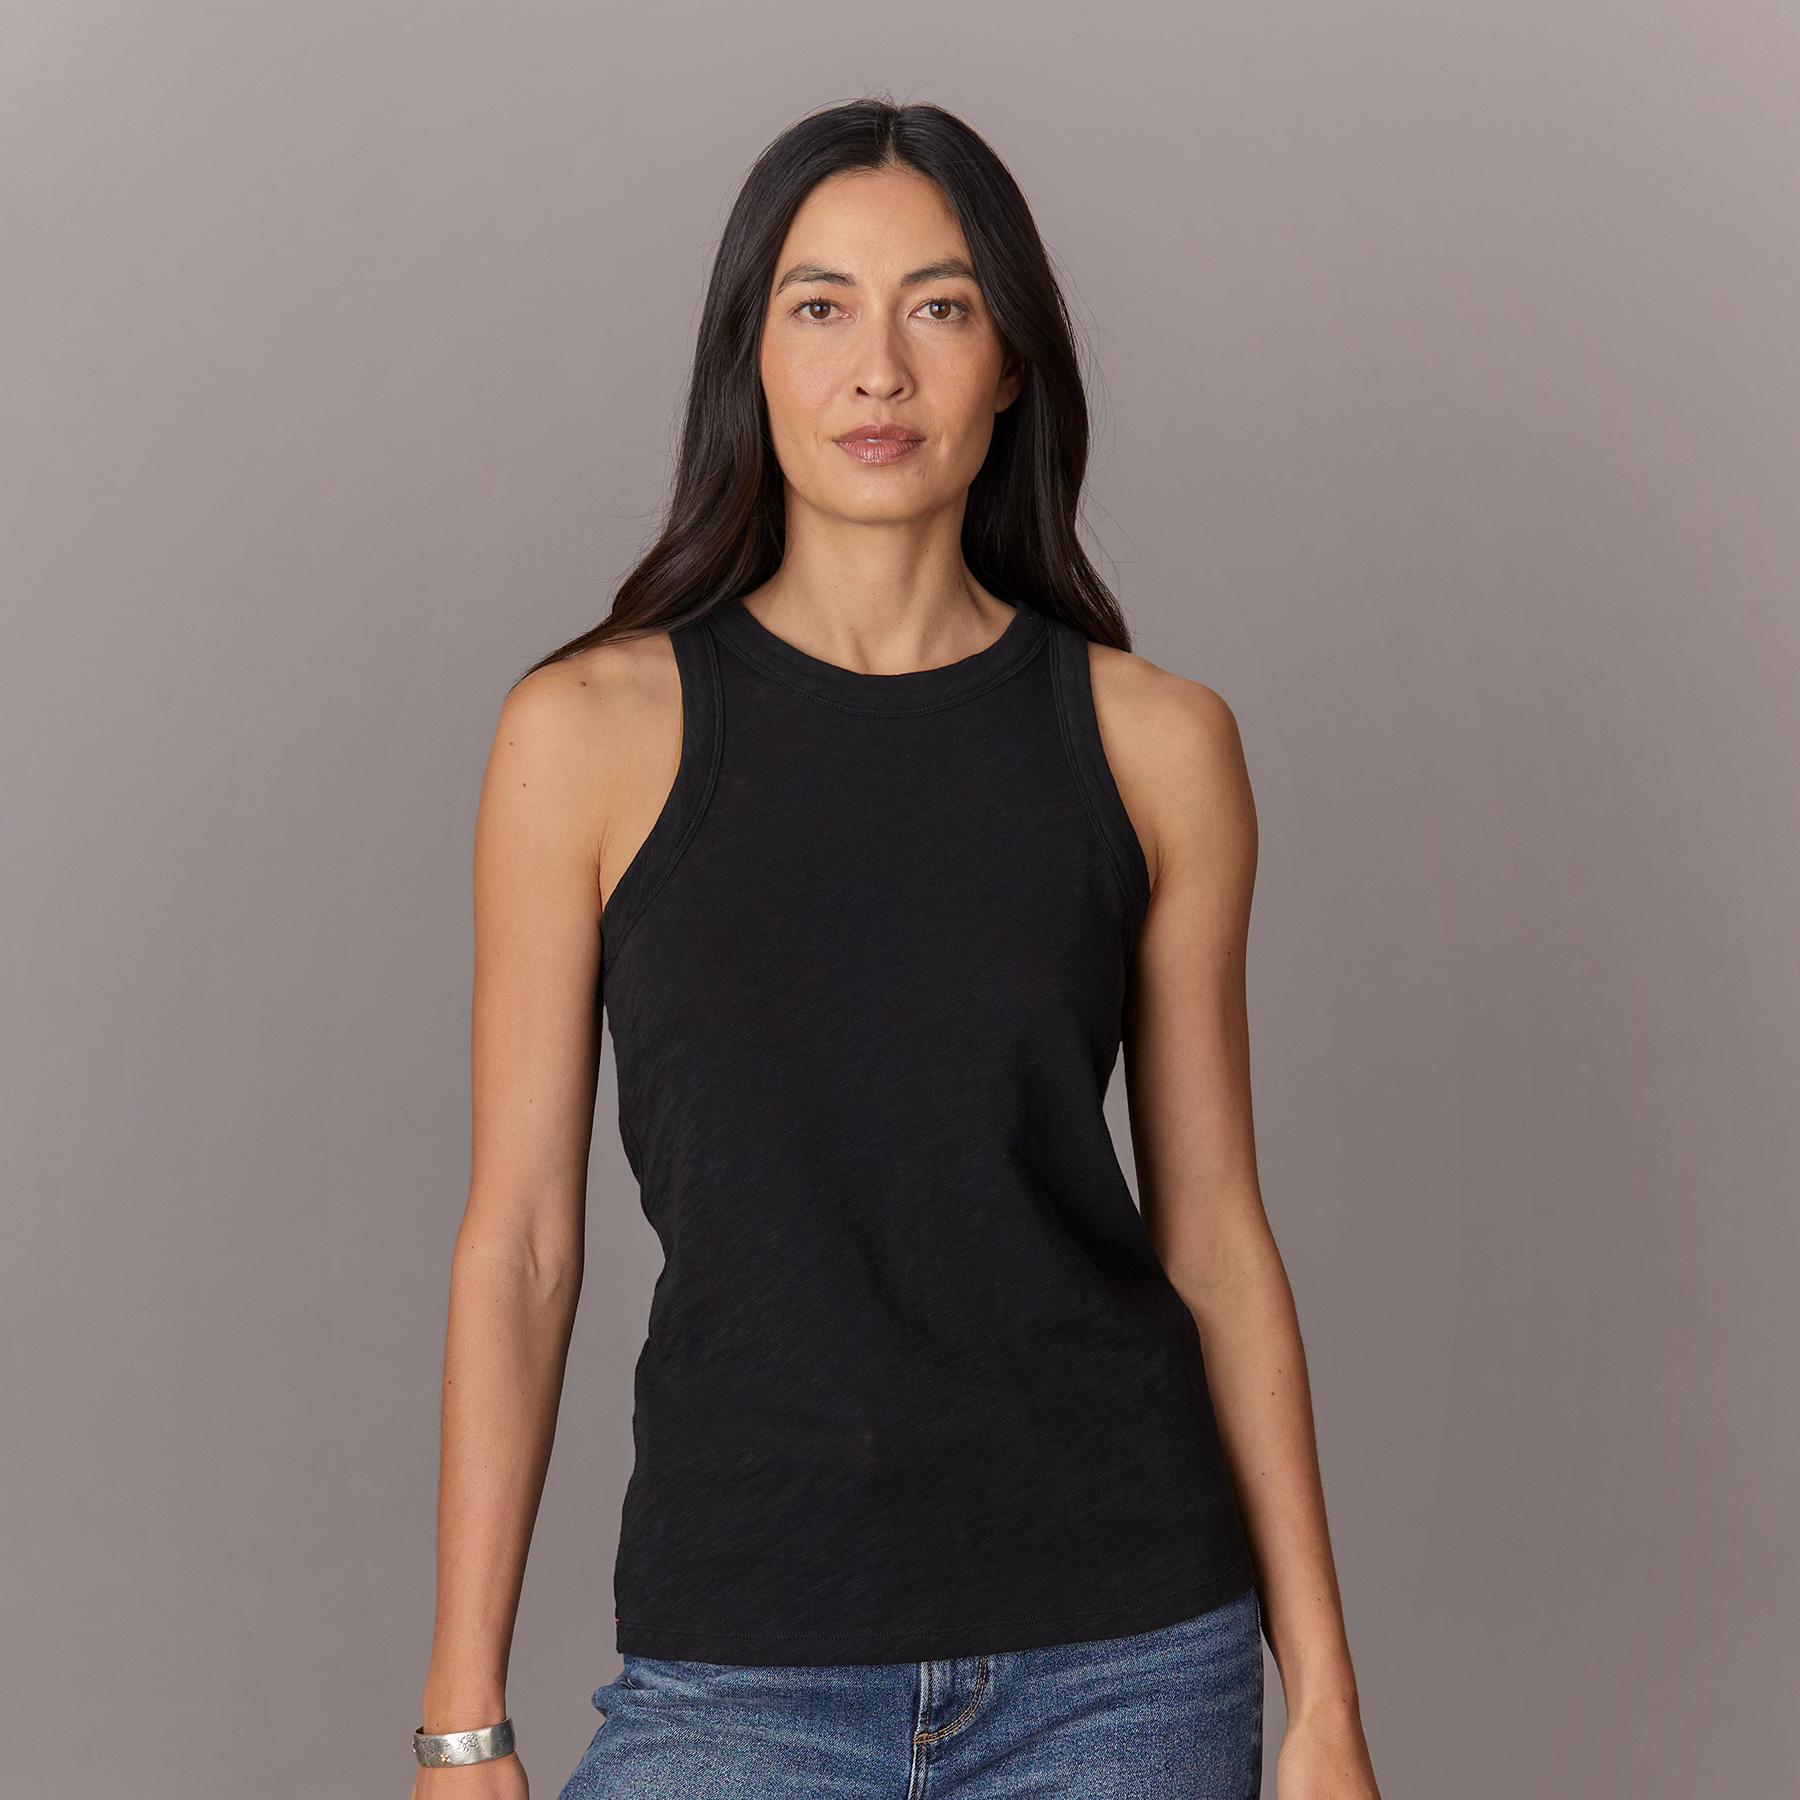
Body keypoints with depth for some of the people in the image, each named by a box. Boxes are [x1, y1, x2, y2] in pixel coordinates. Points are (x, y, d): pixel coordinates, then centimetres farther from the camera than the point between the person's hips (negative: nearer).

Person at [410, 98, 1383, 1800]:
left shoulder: (1154, 744, 1)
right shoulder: (595, 730, -3)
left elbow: (1212, 1229, 5)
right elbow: (519, 1236, -1)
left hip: (1123, 1654, 1)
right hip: (744, 1659, -1)